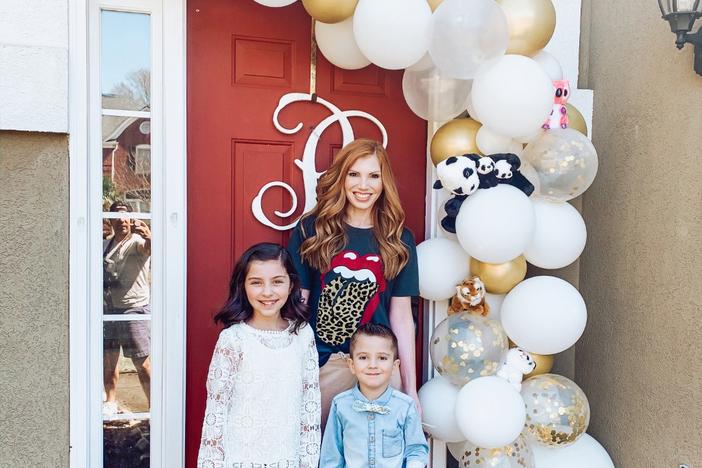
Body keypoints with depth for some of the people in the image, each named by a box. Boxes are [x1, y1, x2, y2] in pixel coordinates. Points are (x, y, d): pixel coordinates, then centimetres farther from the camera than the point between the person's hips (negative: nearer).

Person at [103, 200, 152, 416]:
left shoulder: (137, 241, -10)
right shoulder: (105, 244, 13)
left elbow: (149, 248, -37)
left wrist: (149, 238, -58)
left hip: (135, 309, -7)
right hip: (108, 309, 7)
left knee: (143, 364, -6)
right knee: (108, 359, 17)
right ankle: (111, 402, 35)